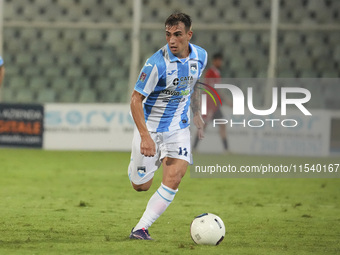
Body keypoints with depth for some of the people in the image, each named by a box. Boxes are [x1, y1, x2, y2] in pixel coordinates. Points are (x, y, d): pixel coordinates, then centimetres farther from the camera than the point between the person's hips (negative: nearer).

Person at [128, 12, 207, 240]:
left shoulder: (200, 56, -6)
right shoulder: (157, 63, -24)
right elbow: (136, 100, -21)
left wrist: (197, 113, 21)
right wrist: (145, 136, -30)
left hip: (178, 127, 3)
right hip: (150, 127, -3)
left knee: (173, 180, -16)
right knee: (141, 186, 6)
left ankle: (141, 229, -9)